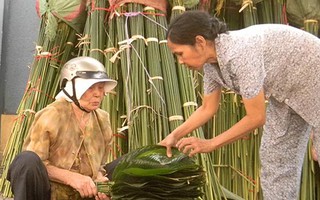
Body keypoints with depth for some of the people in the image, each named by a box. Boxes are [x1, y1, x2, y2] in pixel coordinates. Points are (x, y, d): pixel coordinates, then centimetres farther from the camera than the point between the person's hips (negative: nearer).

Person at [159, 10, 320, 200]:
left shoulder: (240, 54, -36)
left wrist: (210, 144, -22)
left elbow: (256, 117, -30)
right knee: (274, 156, 6)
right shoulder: (210, 62, -10)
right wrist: (174, 135, -4)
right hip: (286, 91, 8)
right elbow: (207, 109, 4)